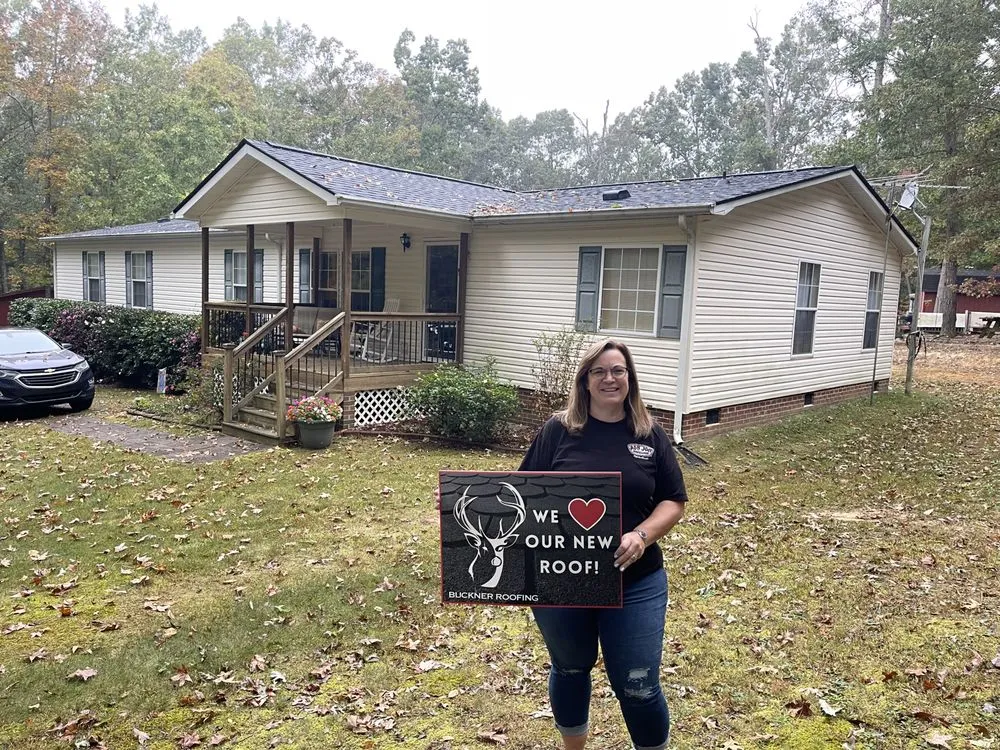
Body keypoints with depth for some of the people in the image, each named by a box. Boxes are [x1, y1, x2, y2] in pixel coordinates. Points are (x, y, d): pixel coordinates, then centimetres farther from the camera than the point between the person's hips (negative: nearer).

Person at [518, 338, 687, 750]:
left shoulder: (651, 435, 0)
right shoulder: (558, 429, -4)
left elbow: (673, 501, 1)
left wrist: (642, 535, -16)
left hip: (635, 583, 0)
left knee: (639, 687, 5)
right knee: (570, 671, 21)